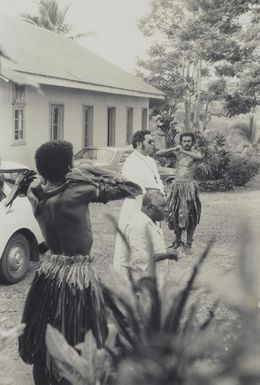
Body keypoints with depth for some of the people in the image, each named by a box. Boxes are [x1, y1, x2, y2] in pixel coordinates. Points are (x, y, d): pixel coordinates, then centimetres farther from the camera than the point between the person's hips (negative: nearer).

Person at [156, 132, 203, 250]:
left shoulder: (195, 154, 2)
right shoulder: (176, 153, 8)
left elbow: (200, 157, -24)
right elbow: (158, 153, 0)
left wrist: (184, 151, -22)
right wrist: (173, 149, -11)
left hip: (189, 187, -3)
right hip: (176, 187, 3)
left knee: (190, 216, -3)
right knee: (174, 215, 6)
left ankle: (188, 243, 9)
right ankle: (177, 240, 24)